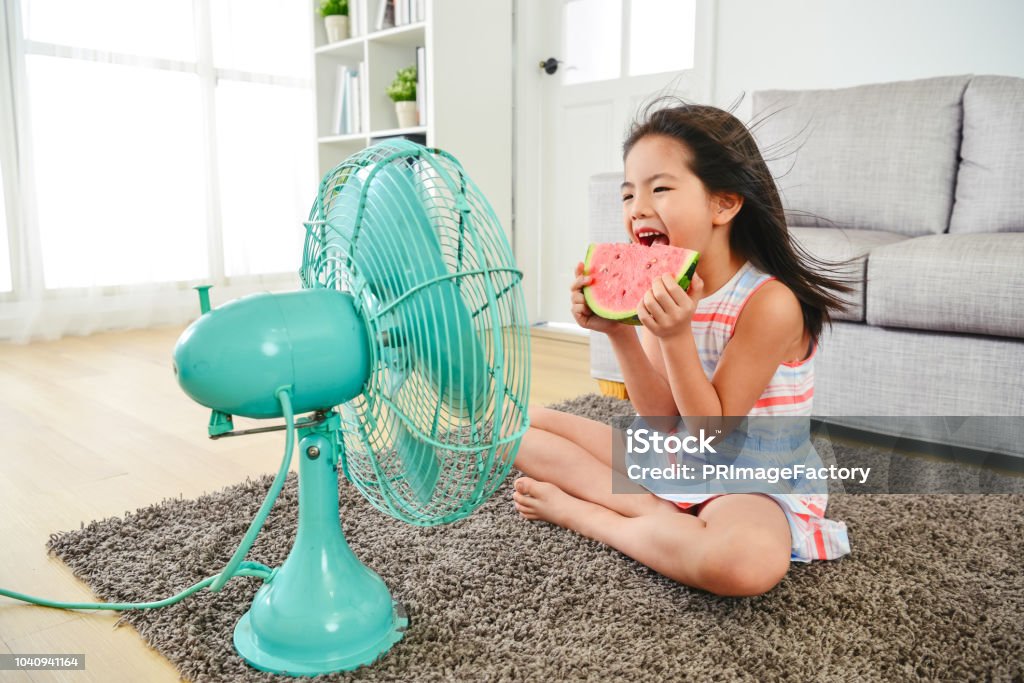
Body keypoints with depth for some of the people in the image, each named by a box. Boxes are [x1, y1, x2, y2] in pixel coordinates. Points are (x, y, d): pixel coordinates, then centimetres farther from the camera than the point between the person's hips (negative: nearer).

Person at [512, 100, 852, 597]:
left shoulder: (771, 301, -23)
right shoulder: (668, 288, -5)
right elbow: (662, 416, -8)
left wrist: (676, 336, -32)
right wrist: (617, 332, -21)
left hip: (751, 483, -6)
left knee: (748, 561, -42)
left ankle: (577, 510, -16)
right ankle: (657, 517, -10)